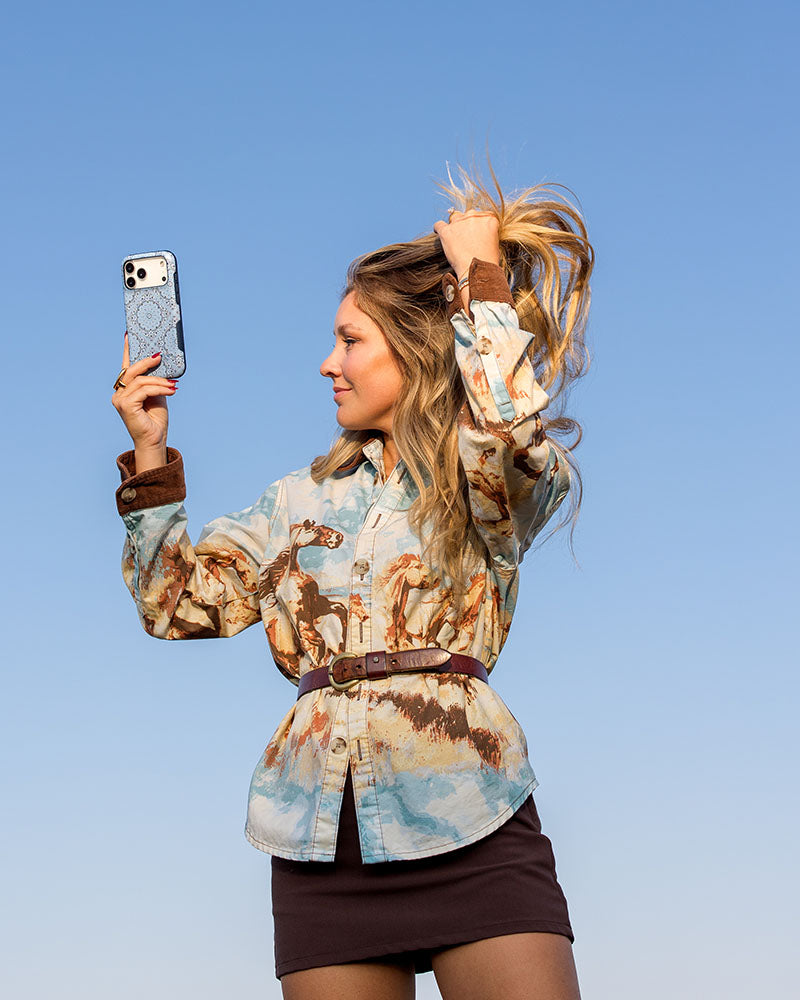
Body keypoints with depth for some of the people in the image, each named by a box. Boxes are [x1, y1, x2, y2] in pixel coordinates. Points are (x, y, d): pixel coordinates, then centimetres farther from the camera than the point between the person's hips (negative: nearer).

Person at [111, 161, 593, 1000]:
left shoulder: (500, 487, 6)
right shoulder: (300, 499, 20)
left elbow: (509, 429, -19)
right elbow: (177, 605, 16)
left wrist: (480, 275, -6)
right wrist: (150, 456, 9)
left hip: (466, 826, -4)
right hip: (322, 844, 4)